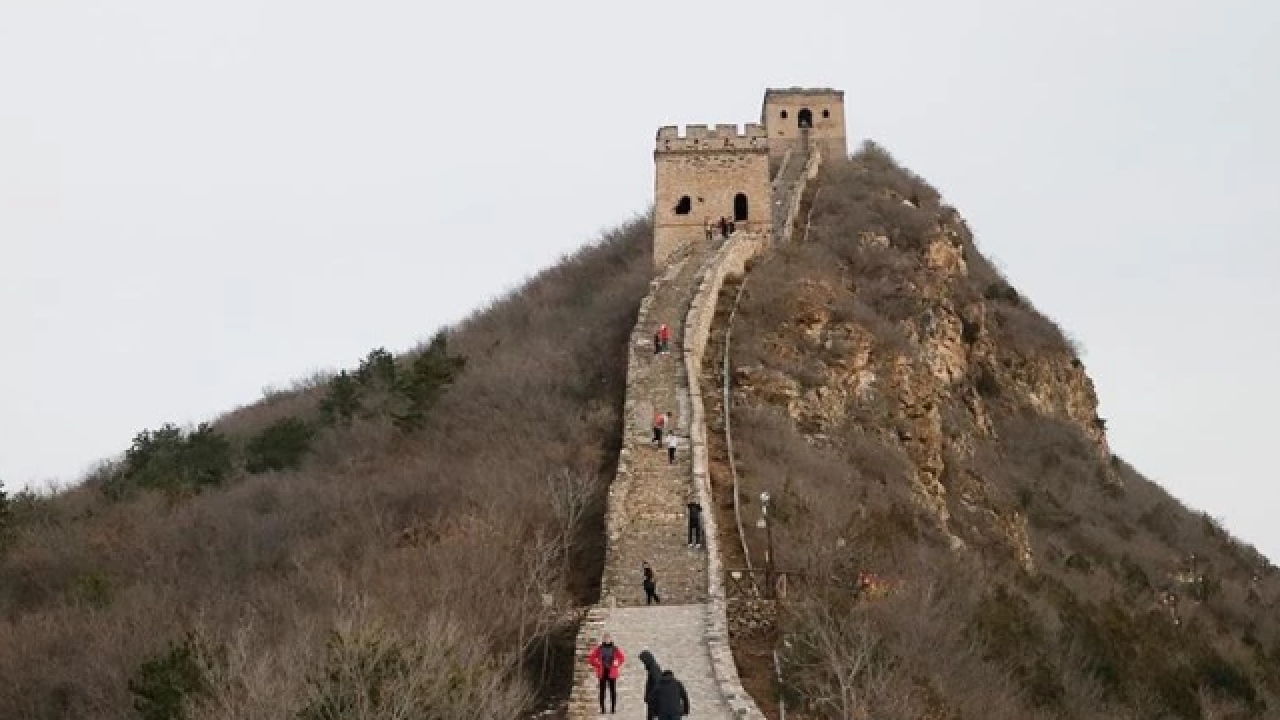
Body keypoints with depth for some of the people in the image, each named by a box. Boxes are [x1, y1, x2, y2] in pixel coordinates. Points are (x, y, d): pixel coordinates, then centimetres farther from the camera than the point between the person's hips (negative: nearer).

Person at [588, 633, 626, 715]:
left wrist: (617, 665, -1)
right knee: (602, 691, 1)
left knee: (613, 690, 1)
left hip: (612, 673, 0)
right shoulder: (599, 649, 0)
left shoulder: (615, 649, 1)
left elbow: (622, 657, 8)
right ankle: (602, 709, 5)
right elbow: (591, 658, 5)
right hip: (602, 673, 0)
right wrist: (597, 665, -2)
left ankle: (613, 708, 6)